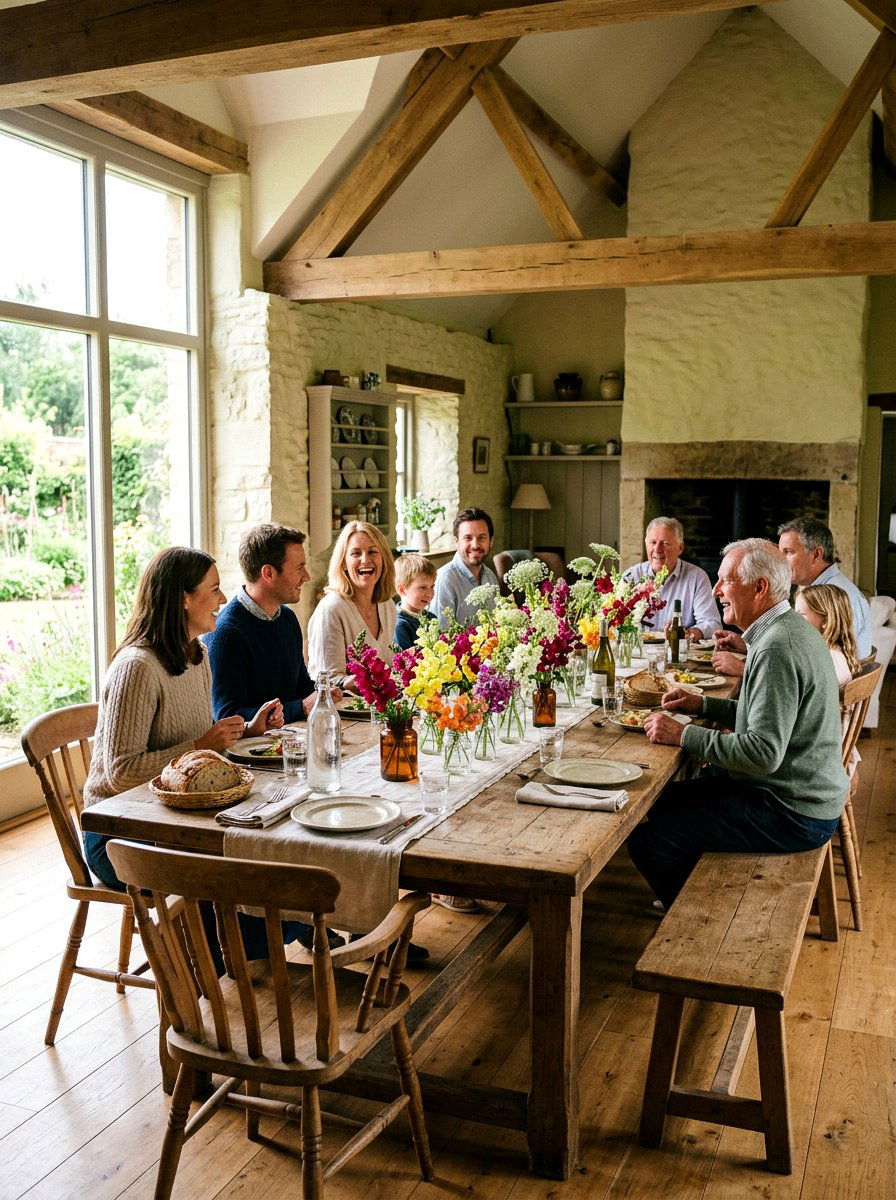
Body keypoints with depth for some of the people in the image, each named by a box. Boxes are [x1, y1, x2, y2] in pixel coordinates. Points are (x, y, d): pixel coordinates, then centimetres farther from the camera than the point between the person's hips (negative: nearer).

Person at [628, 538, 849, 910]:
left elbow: (764, 752, -30)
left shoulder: (778, 648, -25)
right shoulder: (790, 630, 10)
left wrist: (683, 735, -23)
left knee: (648, 841, -15)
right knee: (666, 800, 20)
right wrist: (703, 704, 10)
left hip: (794, 816, -11)